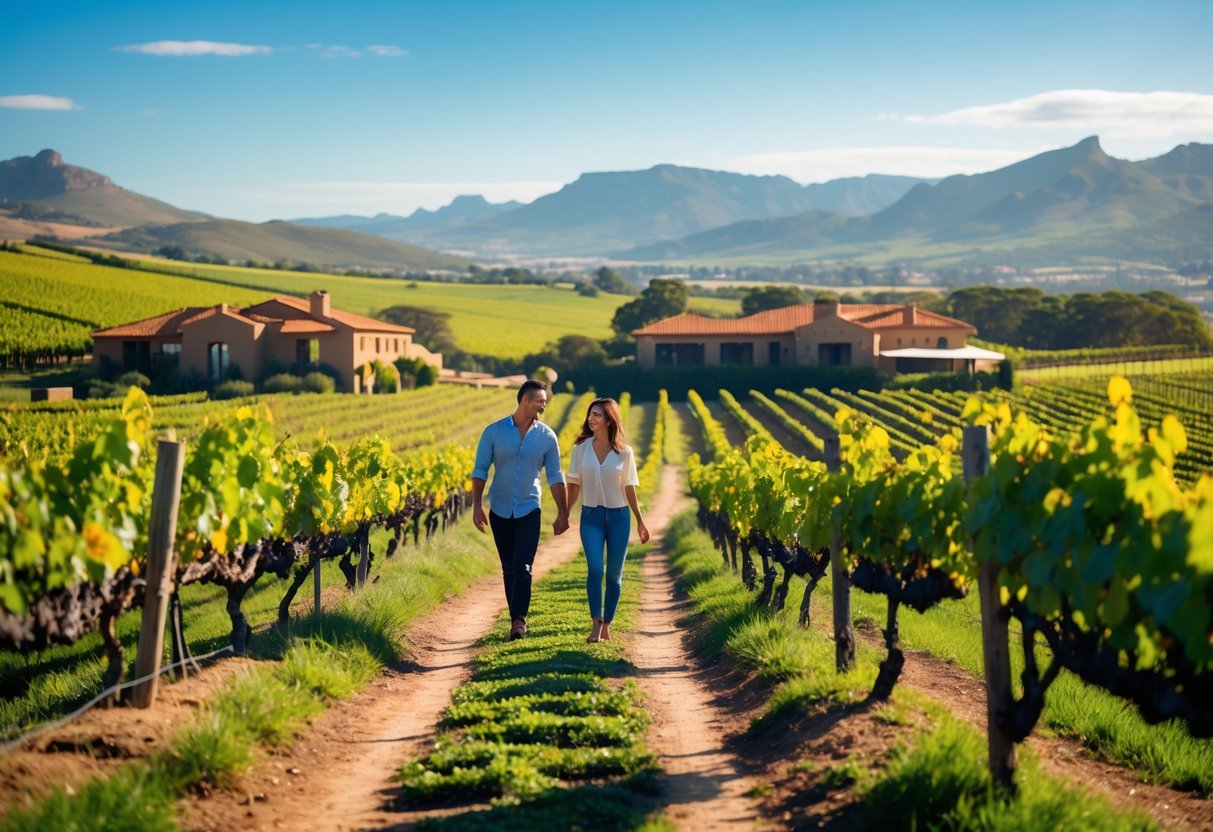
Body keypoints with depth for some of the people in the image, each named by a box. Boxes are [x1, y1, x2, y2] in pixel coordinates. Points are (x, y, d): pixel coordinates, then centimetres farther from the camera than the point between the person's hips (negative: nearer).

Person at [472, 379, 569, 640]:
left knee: (522, 567, -14)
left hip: (529, 510, -1)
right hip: (500, 511, 1)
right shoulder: (494, 432, -3)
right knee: (509, 569, 9)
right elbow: (480, 471, 0)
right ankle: (517, 618, 18)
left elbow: (555, 477, 5)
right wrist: (477, 506, -8)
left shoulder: (547, 436, 1)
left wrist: (563, 514, 3)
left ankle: (519, 620, -20)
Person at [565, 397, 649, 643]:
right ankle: (596, 623, -11)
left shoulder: (624, 452, -2)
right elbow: (574, 485, 5)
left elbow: (629, 488, 5)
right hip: (590, 516, 0)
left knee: (614, 574, 4)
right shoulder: (580, 448, 0)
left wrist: (640, 521, 7)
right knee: (595, 569, -17)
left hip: (618, 517, 0)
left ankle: (607, 625, 16)